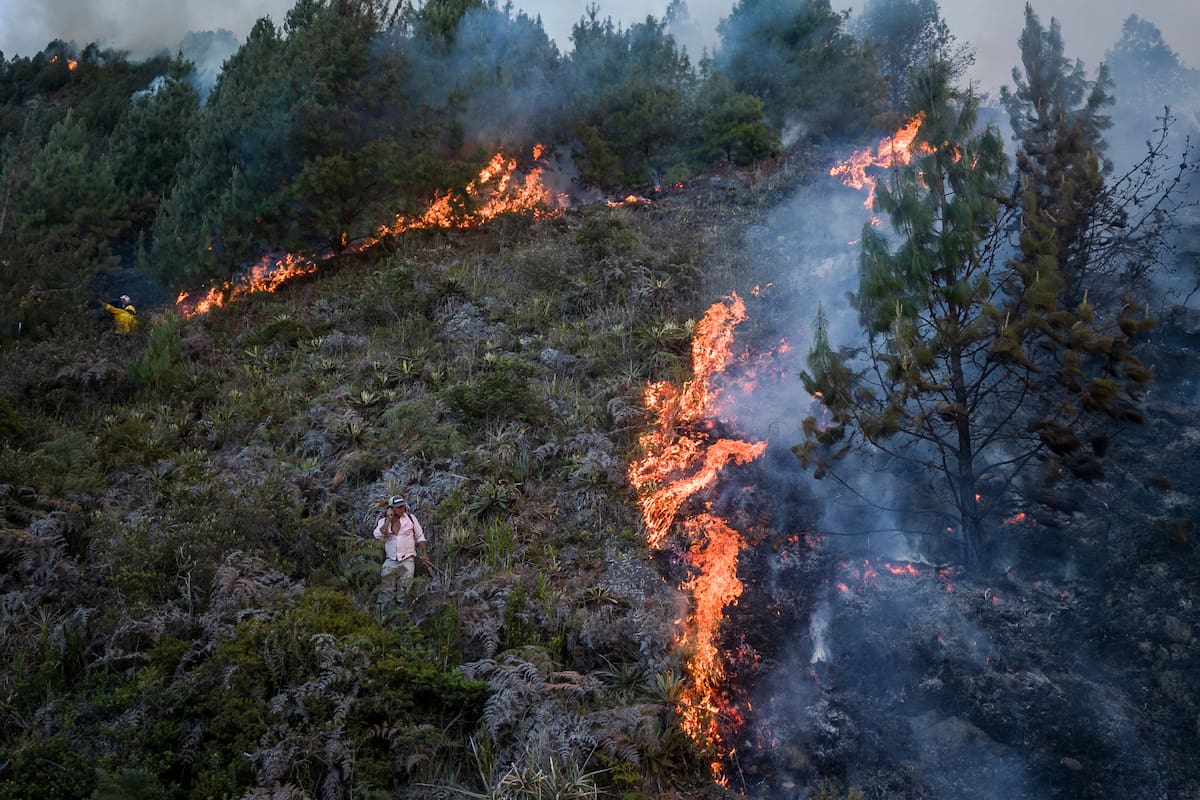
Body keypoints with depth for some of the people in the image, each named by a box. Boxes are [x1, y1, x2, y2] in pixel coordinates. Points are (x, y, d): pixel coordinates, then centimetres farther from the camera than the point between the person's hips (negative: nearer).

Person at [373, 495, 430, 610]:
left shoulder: (411, 518, 1)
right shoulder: (383, 521, 3)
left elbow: (420, 537, 8)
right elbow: (378, 535, -15)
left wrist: (425, 554, 4)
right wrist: (389, 520, -14)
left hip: (407, 560, -1)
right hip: (390, 561, 1)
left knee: (403, 590, -1)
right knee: (386, 590, 2)